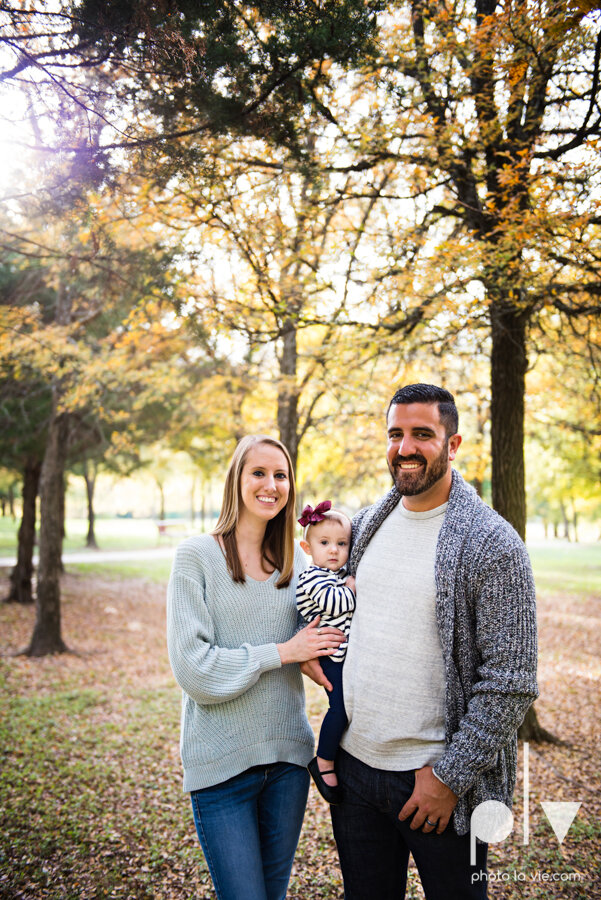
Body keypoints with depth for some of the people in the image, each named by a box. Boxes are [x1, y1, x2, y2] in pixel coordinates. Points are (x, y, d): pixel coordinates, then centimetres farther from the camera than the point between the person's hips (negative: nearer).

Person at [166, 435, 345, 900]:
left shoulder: (296, 559, 6)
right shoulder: (197, 556, -9)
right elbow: (192, 666, -15)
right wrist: (282, 653, -14)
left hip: (288, 752, 5)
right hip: (222, 761, -5)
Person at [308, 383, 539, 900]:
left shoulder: (493, 544, -14)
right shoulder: (366, 526, 5)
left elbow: (511, 683, -15)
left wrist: (451, 776, -15)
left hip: (439, 779, -5)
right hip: (353, 763, 6)